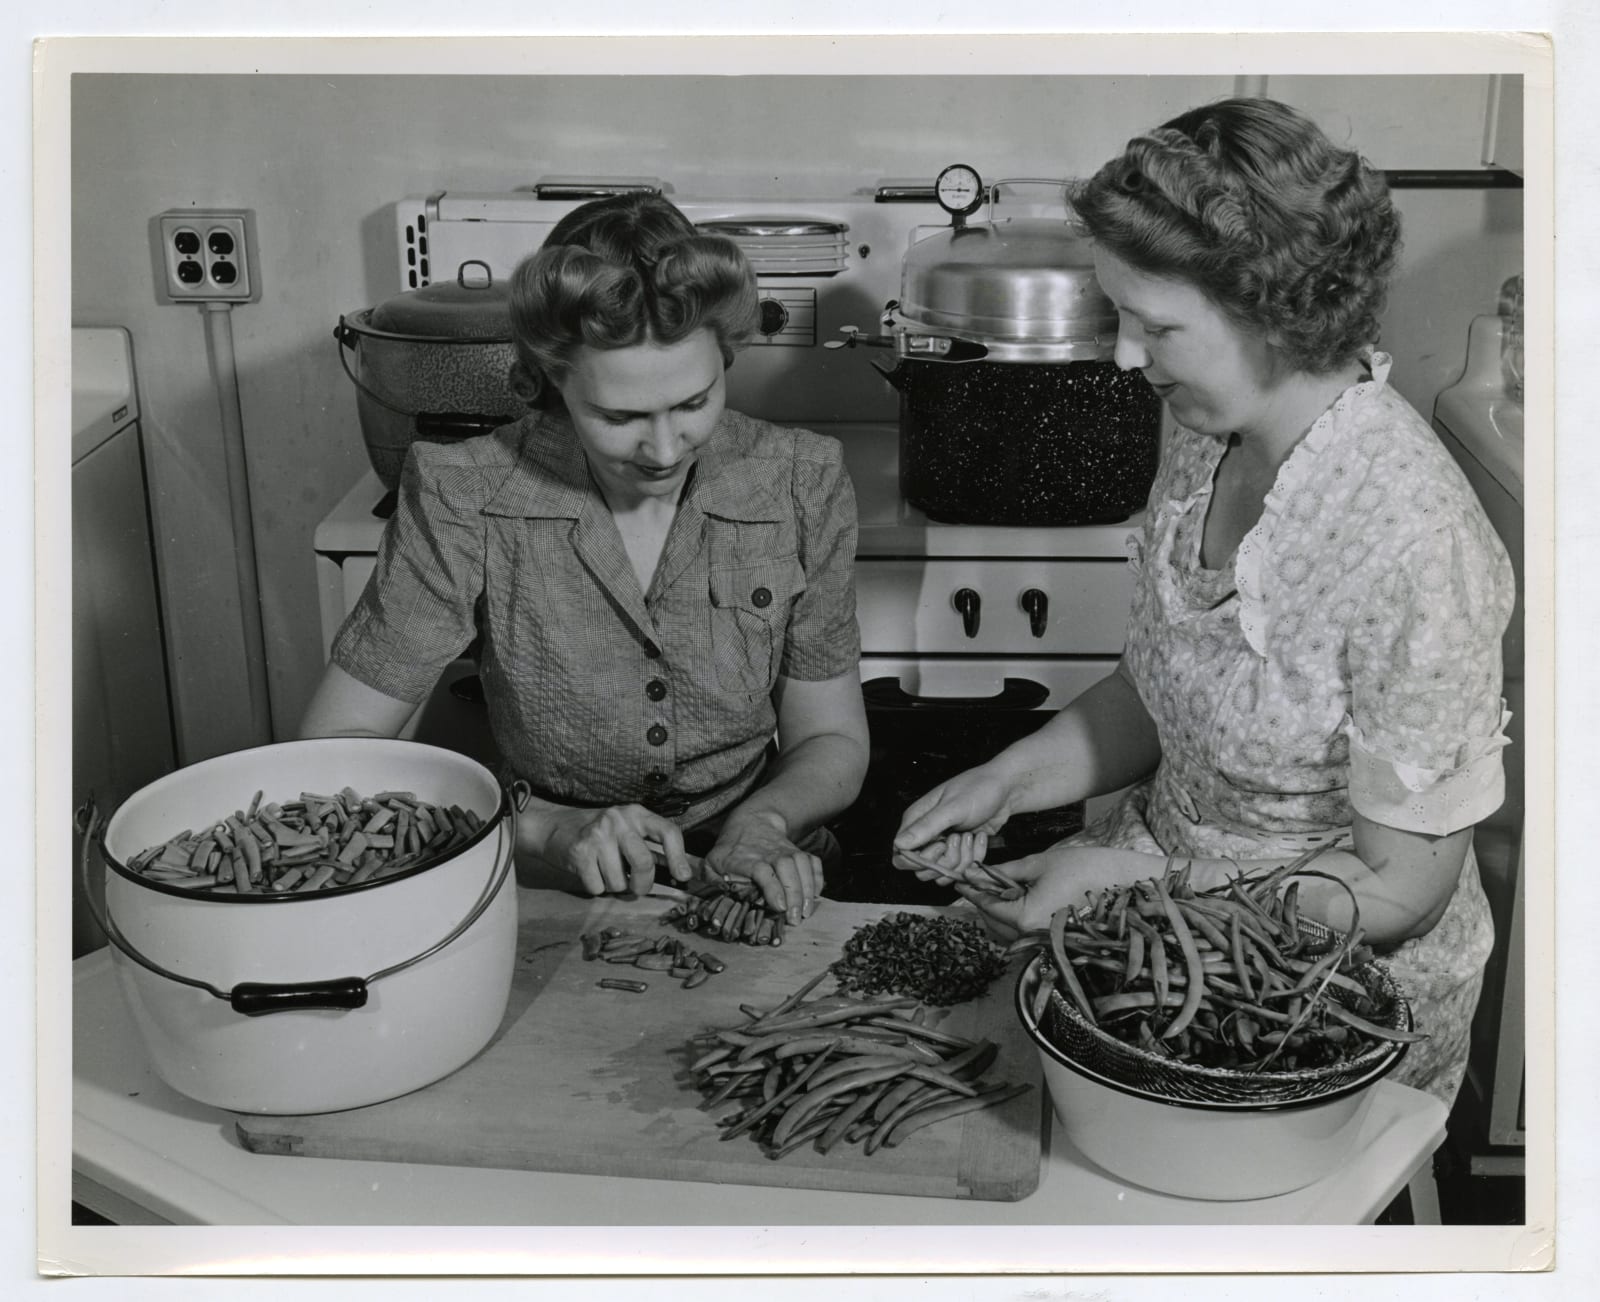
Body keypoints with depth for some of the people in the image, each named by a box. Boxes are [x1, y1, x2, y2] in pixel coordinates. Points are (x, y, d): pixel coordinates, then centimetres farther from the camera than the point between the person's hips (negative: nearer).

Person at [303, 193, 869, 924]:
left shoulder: (799, 485, -6)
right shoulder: (464, 501, -12)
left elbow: (832, 742, 4)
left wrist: (762, 821, -18)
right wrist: (550, 831, -21)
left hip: (748, 888, 1)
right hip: (542, 904, 0)